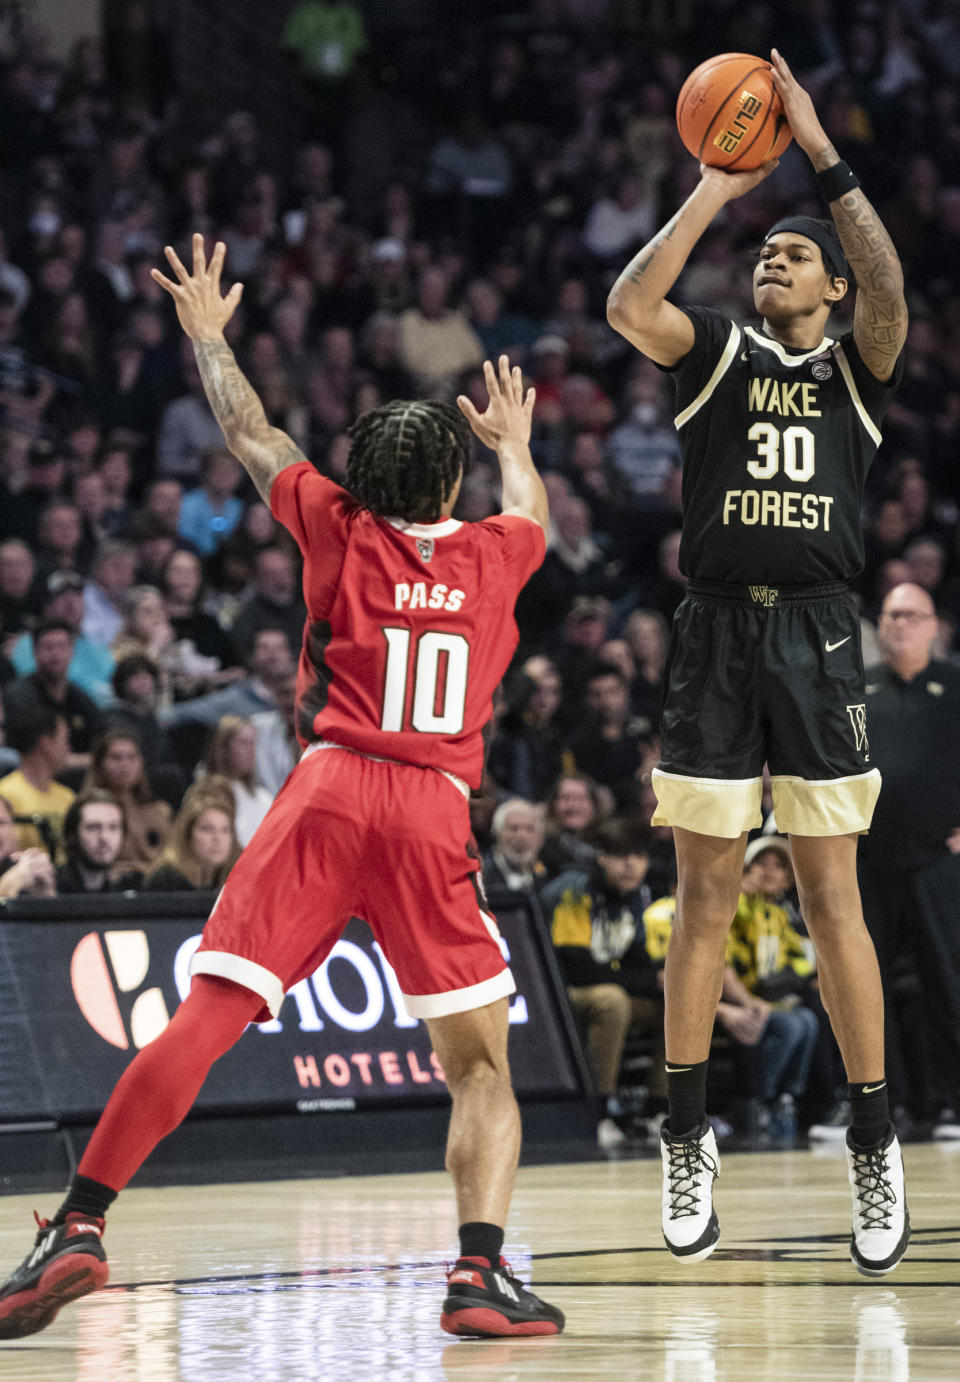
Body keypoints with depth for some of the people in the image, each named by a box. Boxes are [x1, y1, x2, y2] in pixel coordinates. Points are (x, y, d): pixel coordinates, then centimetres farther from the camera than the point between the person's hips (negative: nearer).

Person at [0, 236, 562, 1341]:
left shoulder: (339, 532, 11)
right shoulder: (492, 553, 15)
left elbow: (248, 432, 25)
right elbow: (533, 515, 41)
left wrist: (207, 335, 43)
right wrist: (514, 441, 62)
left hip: (328, 791, 0)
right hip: (433, 812, 0)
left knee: (204, 1019, -6)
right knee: (480, 1060, 8)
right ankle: (479, 1272, -10)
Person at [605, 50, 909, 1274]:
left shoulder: (854, 369, 9)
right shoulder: (720, 356, 10)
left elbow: (888, 287, -12)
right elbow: (630, 307, -10)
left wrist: (819, 151, -14)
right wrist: (714, 193, -8)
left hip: (817, 634, -1)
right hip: (717, 633, 1)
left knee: (833, 897, -1)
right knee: (705, 896, 2)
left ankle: (875, 1144, 5)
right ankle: (687, 1139, 9)